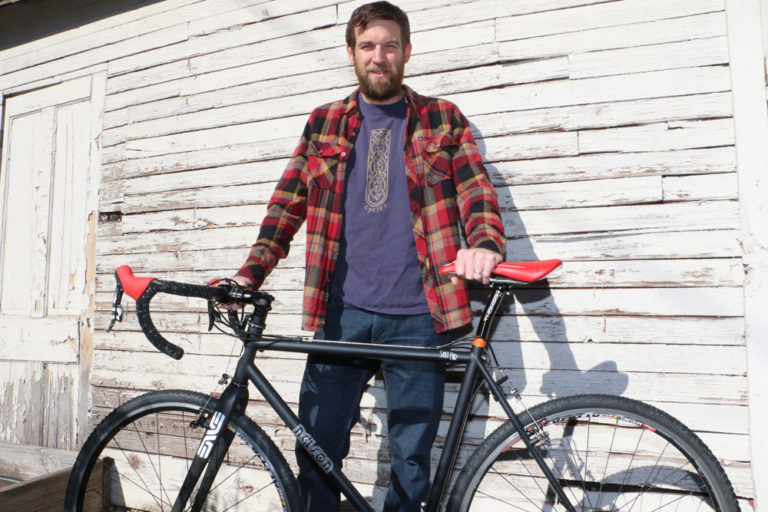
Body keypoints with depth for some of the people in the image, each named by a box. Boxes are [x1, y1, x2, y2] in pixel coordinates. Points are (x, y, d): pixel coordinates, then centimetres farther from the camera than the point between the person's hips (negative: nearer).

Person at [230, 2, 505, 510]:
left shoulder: (443, 120, 10)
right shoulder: (324, 124, 14)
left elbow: (478, 192, 0)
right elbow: (288, 203, 10)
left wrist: (484, 244, -22)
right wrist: (252, 272, -3)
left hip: (418, 317, -1)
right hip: (342, 312, 2)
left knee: (411, 463, 8)